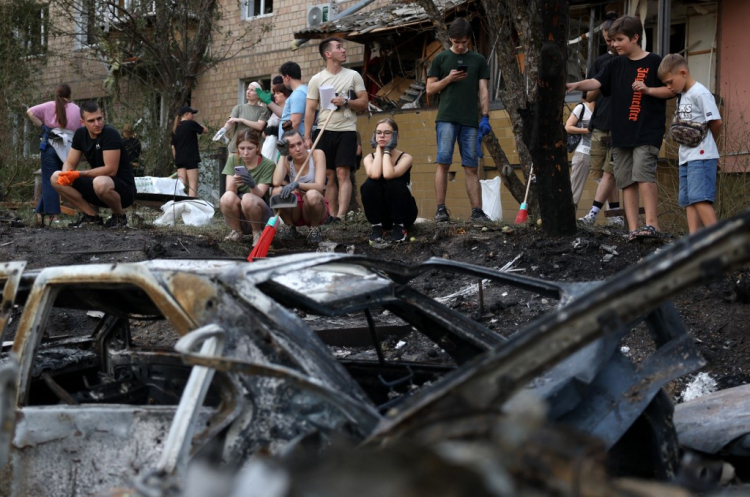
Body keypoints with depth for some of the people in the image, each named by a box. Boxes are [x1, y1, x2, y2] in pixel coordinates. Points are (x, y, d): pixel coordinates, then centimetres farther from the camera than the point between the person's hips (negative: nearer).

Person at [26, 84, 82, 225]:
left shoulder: (49, 106, 8)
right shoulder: (76, 109, 10)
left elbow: (30, 112, -2)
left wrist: (42, 126, 0)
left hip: (50, 145, 0)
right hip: (68, 148, 0)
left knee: (50, 181, 2)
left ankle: (54, 214, -5)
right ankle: (41, 210, 5)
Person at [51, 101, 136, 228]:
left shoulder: (110, 134, -20)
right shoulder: (80, 134, 2)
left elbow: (110, 170, -24)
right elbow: (70, 163, 5)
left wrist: (79, 174, -21)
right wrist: (66, 174, -19)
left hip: (124, 189, -7)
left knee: (100, 183, -41)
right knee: (56, 178, -4)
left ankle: (120, 216, -10)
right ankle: (92, 216, 1)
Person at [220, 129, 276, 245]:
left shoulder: (268, 165, -8)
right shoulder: (233, 160, 0)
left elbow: (259, 194, -18)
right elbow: (230, 191, -10)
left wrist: (252, 185, -41)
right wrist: (233, 182, -34)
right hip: (237, 216, 2)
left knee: (248, 198, -35)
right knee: (228, 197, -30)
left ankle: (257, 232, -8)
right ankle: (236, 231, -5)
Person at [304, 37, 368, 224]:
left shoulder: (353, 76, 7)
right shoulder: (316, 79, 7)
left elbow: (364, 104, 6)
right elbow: (310, 110, 4)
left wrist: (346, 102, -12)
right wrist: (307, 136, -3)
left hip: (346, 131, -1)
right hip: (324, 131, 1)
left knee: (343, 173, -11)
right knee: (329, 175, 2)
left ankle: (340, 216, -18)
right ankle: (332, 215, 7)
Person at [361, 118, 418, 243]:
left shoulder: (405, 158, -10)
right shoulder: (369, 158, -1)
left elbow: (388, 175, -31)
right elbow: (375, 175, -26)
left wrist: (387, 150, -18)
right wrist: (378, 149, -13)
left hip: (403, 214, -2)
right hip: (379, 214, 2)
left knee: (394, 184, -30)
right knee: (369, 185, -24)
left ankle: (399, 227, -14)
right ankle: (377, 226, -12)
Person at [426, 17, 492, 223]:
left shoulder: (479, 60, 14)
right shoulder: (441, 58, 9)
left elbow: (483, 90, 10)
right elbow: (430, 89, 9)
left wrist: (485, 117, -2)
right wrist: (448, 79, -8)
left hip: (470, 121, 2)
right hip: (446, 118, -1)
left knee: (471, 167, 1)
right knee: (443, 162, -8)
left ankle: (477, 211, -1)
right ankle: (441, 209, -8)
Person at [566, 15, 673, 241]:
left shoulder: (654, 62, -2)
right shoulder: (615, 65, 11)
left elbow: (671, 89, 0)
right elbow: (596, 82, -2)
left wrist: (648, 90, -14)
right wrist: (576, 85, -19)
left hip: (648, 132, -5)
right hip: (621, 133, 6)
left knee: (643, 172, -20)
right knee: (626, 180, 2)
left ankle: (652, 223, -18)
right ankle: (633, 229, 3)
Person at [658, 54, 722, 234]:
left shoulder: (700, 93, -11)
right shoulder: (682, 95, 16)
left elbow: (716, 122, -11)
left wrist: (705, 144, 3)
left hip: (702, 156, -9)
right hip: (686, 158, 9)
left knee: (699, 198, -17)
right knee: (688, 201, 4)